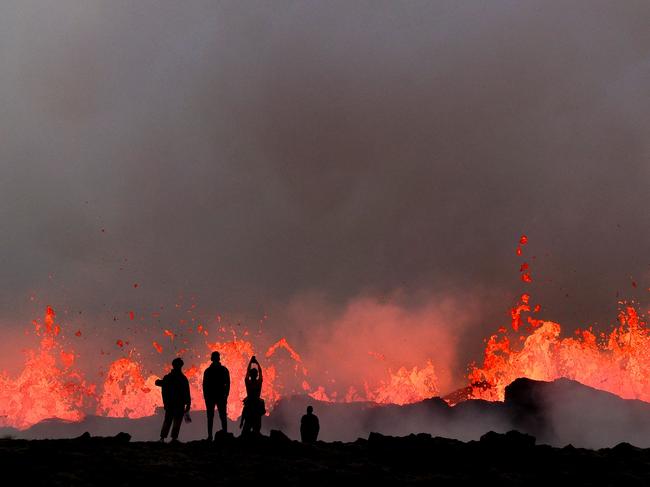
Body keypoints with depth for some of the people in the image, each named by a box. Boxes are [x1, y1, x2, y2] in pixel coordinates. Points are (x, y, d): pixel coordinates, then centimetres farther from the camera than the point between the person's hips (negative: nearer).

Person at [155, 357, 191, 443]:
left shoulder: (167, 377, 3)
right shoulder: (183, 379, -8)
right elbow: (187, 393, -7)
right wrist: (188, 404, 0)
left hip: (169, 403, 3)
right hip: (180, 404, -3)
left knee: (167, 420, 11)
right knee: (177, 421, -1)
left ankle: (162, 437, 3)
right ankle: (174, 437, -10)